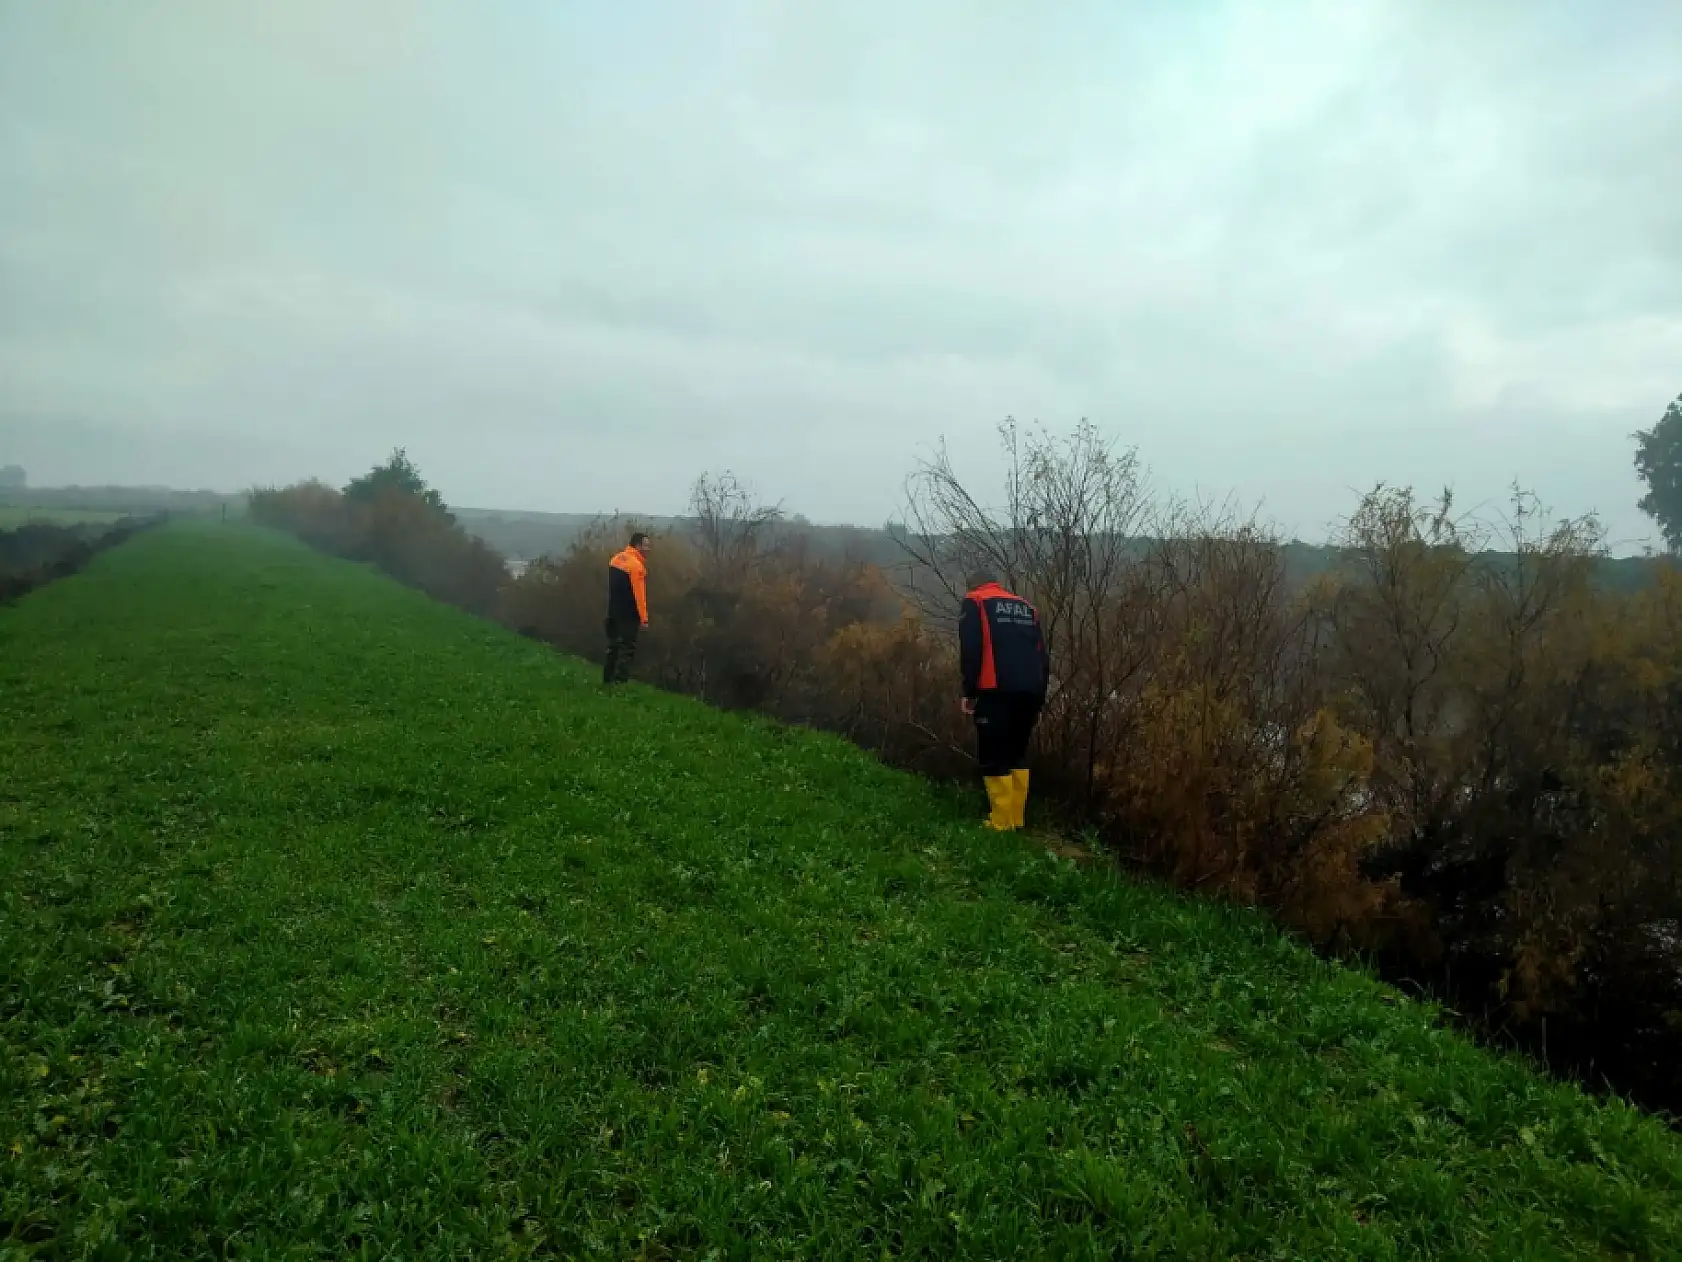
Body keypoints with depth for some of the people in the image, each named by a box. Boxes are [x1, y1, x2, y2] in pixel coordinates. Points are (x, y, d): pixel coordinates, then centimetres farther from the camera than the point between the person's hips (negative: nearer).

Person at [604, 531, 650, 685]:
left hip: (613, 612, 9)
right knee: (627, 649, -4)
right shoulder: (636, 566, -17)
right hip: (628, 615, -9)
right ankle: (620, 682, -8)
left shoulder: (616, 559, 10)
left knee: (613, 646, 17)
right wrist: (644, 619, -20)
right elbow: (639, 595, -21)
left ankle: (608, 680, 23)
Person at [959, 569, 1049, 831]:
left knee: (994, 758, 0)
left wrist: (969, 691, -1)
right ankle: (1016, 819, 15)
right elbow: (1043, 655, 19)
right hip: (1029, 691, 5)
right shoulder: (1027, 607, 26)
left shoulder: (975, 602, 11)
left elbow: (970, 649, -4)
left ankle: (1002, 823, -2)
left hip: (997, 691, -5)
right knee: (1018, 755, 16)